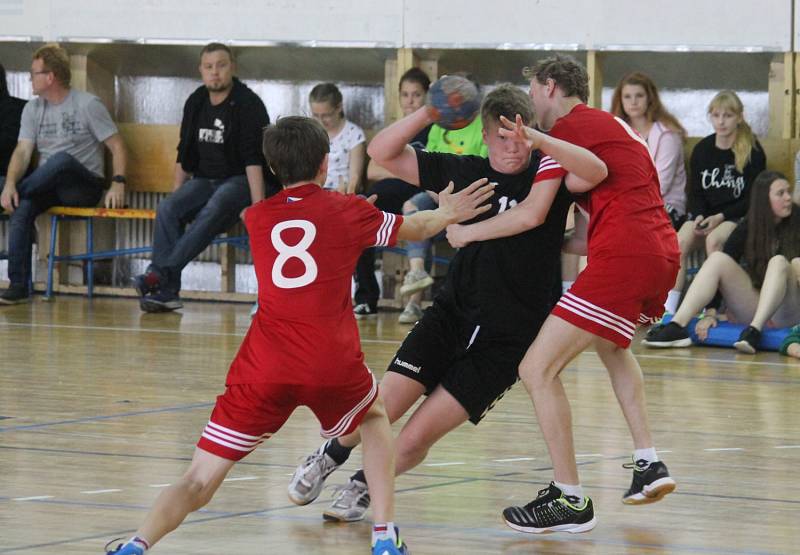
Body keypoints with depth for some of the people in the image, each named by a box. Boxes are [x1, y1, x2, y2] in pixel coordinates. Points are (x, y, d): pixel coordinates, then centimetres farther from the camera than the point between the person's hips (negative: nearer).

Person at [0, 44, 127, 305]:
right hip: (48, 186, 4)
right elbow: (23, 151, 0)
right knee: (22, 206, -29)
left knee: (62, 159, -37)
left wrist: (118, 184, -18)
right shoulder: (33, 109, 12)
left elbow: (116, 146, -4)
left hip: (84, 186, -4)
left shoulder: (88, 104, -3)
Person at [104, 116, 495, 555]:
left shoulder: (256, 218, 16)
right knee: (374, 418, 33)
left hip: (263, 370, 1)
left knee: (197, 484, 2)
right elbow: (414, 229, 28)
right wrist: (448, 214, 51)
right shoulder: (346, 210, 9)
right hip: (333, 366, -1)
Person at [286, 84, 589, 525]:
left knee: (414, 441, -10)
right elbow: (382, 152, -1)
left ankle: (364, 486, 22)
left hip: (507, 339, -2)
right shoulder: (465, 173, 1)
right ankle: (329, 455, 24)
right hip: (451, 313, 2)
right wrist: (431, 111, -14)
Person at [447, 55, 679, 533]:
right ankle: (649, 465, 26)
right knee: (613, 344, 36)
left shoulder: (567, 129, -1)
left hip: (622, 256, -9)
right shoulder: (617, 125, 24)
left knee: (538, 370, -6)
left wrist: (464, 232, 4)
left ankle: (571, 500, -7)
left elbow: (530, 214, -8)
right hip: (663, 250, 10)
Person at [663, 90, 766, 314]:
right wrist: (699, 216, -10)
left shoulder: (753, 152, -4)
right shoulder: (702, 150, 8)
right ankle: (669, 308, -33)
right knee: (680, 241, -27)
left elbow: (752, 199, -5)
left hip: (738, 218, -4)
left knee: (714, 240, -35)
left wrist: (720, 217, -16)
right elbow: (695, 193, 12)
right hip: (705, 214, 4)